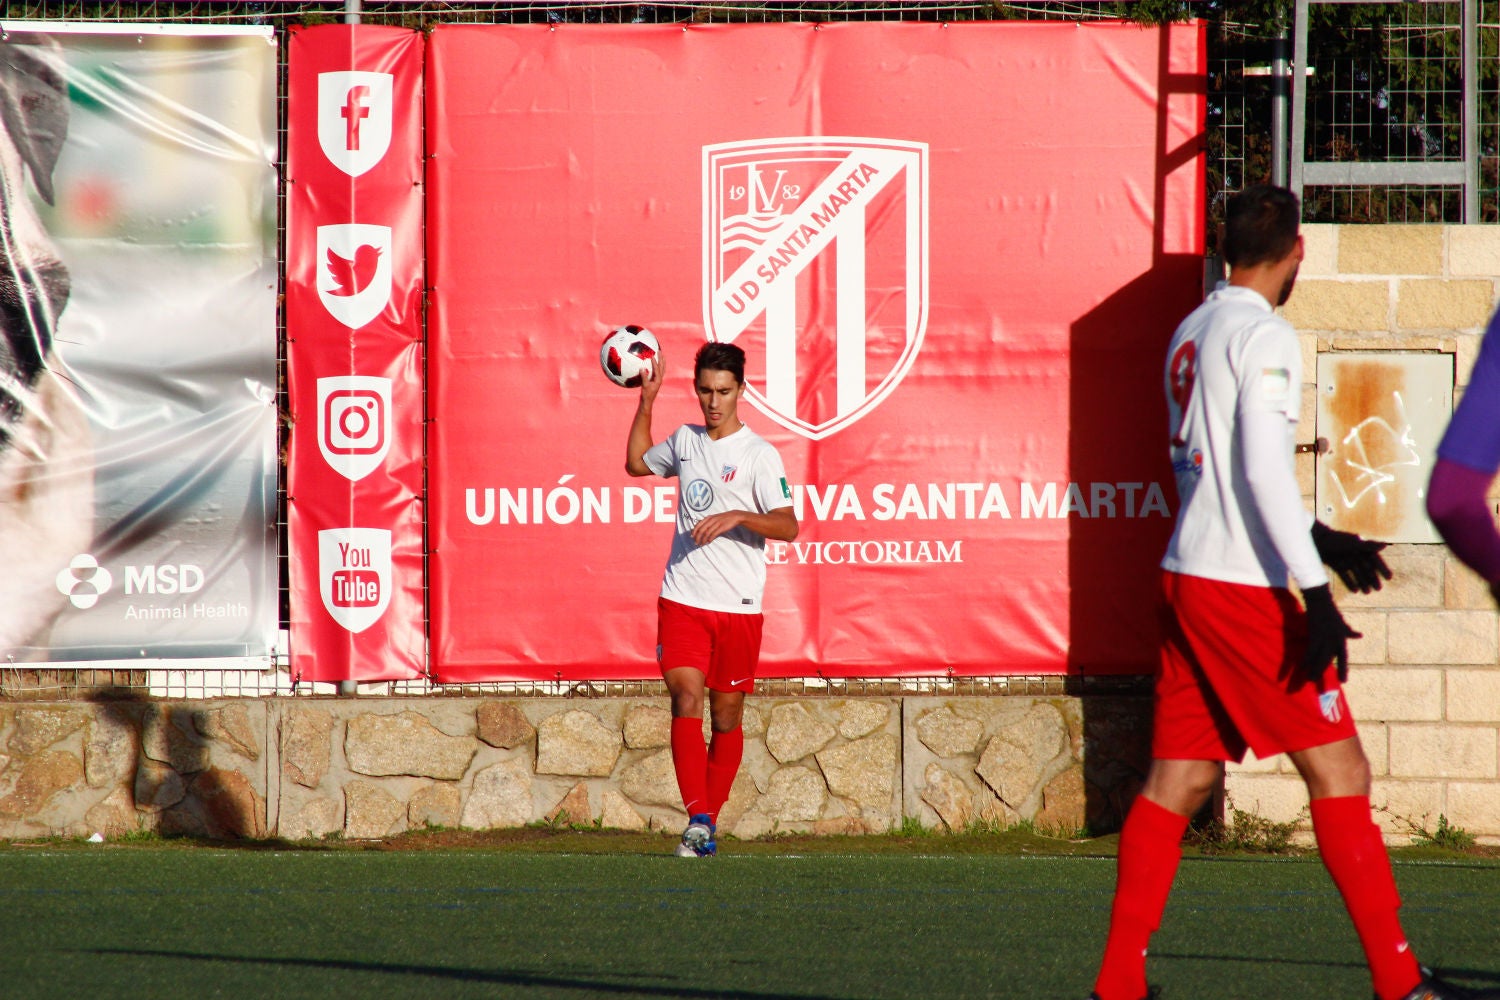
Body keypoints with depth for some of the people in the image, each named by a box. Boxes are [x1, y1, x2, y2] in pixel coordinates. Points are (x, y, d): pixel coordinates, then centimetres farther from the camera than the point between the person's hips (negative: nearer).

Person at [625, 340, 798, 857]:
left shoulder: (759, 455, -4)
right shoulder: (685, 440, 11)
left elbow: (788, 526, -11)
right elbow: (637, 464, 32)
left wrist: (738, 516, -26)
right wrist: (646, 401, 25)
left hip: (738, 604, -3)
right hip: (681, 599, 3)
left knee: (726, 715, 5)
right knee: (685, 700, -14)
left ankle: (710, 821, 18)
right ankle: (696, 820, -20)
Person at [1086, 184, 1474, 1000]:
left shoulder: (1192, 333, 15)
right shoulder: (1265, 336, -10)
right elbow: (1264, 468, -19)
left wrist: (1320, 540, 30)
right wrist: (1315, 594, -20)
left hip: (1185, 574, 8)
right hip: (1242, 587, -8)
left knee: (1177, 782, 9)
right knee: (1339, 772, -4)